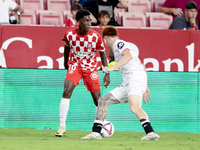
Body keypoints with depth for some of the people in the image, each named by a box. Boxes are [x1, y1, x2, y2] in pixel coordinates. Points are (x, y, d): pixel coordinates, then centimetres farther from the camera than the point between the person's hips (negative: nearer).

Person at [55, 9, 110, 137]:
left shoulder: (96, 37, -17)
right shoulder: (69, 35, -14)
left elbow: (103, 54, -6)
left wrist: (107, 73, -11)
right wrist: (65, 62, 22)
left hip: (91, 68, 0)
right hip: (75, 65, 0)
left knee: (97, 98, 0)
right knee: (67, 91, -20)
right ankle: (62, 126, -17)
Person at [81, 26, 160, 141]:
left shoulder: (118, 43, 4)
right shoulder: (118, 45, 31)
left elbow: (129, 55, -19)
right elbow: (142, 66, 33)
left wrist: (112, 67, -23)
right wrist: (145, 87, 31)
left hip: (135, 77, -10)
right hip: (128, 83, 10)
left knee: (134, 107, -30)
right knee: (103, 101, 11)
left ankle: (151, 133, -38)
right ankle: (96, 132, 11)